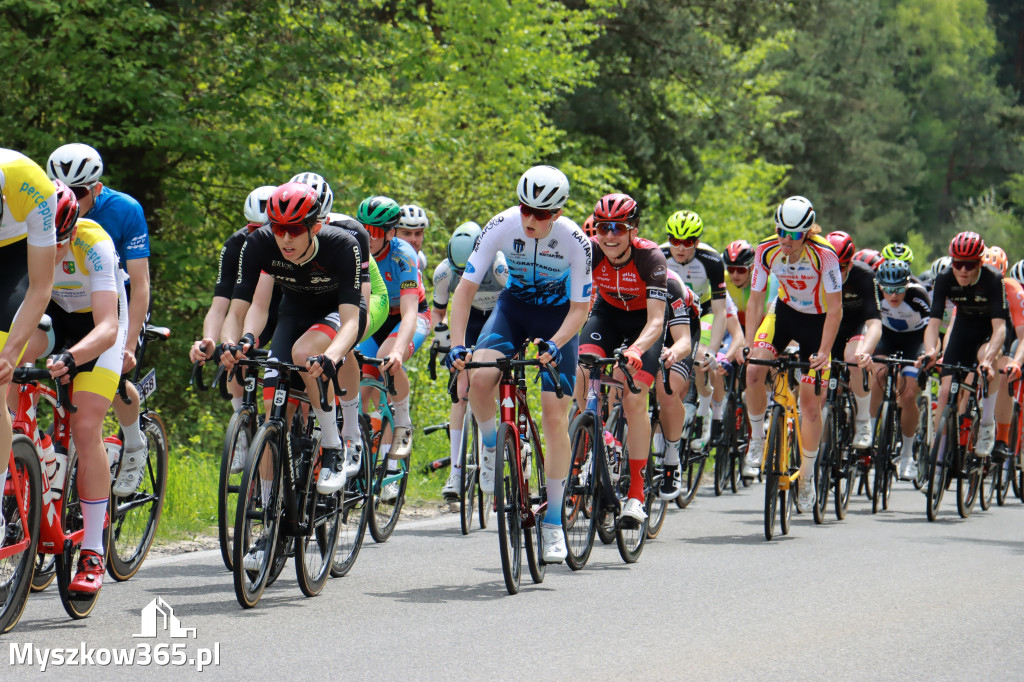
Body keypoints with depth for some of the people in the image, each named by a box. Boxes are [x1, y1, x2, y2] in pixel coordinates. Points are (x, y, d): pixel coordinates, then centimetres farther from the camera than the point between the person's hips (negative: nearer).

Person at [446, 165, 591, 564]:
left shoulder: (575, 241, -26)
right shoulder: (502, 226, -23)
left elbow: (580, 307, -17)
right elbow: (465, 288, -19)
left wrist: (554, 344, -35)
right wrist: (457, 344, -31)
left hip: (558, 315, -1)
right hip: (514, 305, 1)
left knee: (555, 418, -9)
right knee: (478, 378, -29)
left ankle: (553, 523, 1)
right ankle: (491, 444, 4)